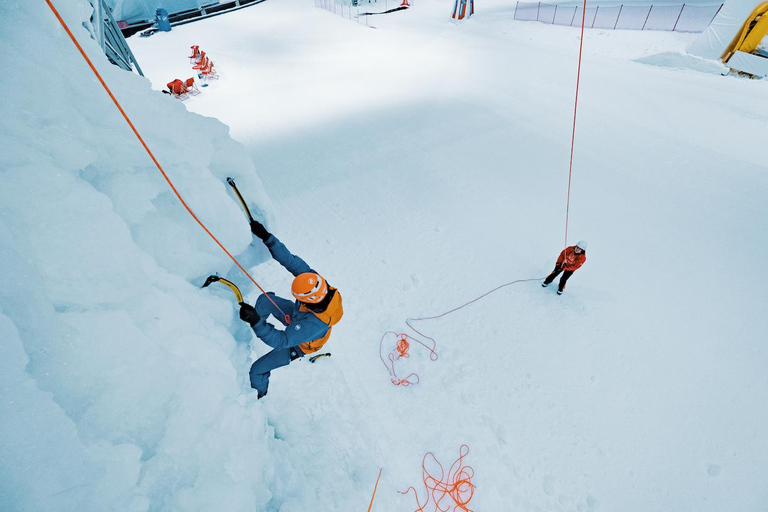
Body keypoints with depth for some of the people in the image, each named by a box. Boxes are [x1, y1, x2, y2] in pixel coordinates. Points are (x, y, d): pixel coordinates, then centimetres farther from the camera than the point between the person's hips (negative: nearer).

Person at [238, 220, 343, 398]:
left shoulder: (315, 324, -48)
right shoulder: (317, 281, -34)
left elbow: (282, 341, -42)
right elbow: (291, 261, -33)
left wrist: (256, 323, -51)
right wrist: (267, 238, -41)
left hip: (298, 345, -6)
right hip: (297, 317, 6)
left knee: (257, 370, 8)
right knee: (264, 299, 3)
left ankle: (258, 394, 42)